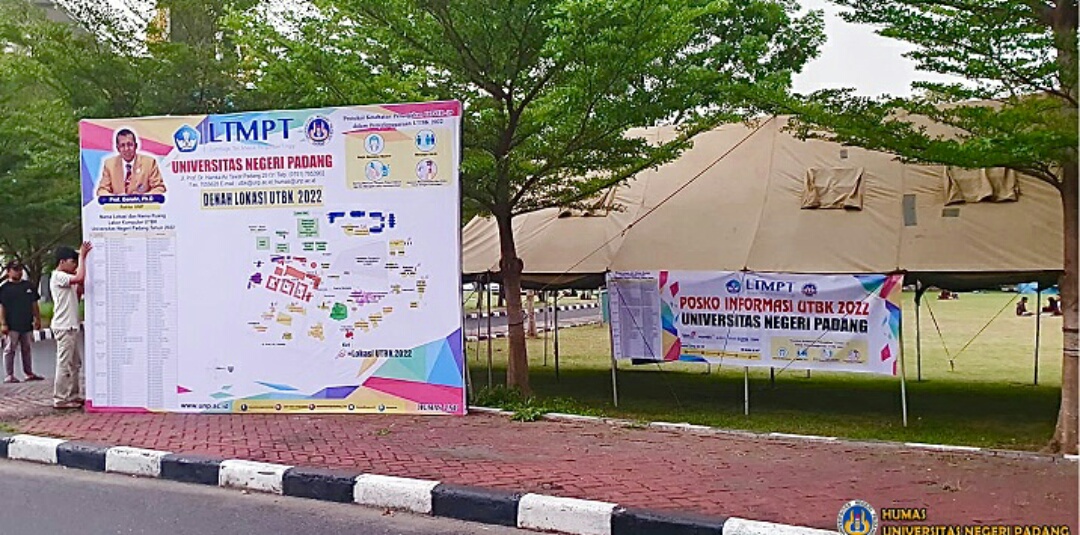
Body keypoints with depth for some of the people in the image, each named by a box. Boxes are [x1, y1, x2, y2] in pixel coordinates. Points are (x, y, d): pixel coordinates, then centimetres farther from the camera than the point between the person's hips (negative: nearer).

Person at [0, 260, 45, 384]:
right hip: (12, 326, -5)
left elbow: (34, 304, 16)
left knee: (26, 349, 13)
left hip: (27, 325, 5)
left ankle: (29, 373, 19)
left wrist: (37, 319, 11)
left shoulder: (29, 286, 11)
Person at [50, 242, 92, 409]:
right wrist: (82, 256, -20)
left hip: (70, 326, 10)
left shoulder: (66, 279, 20)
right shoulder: (58, 277, -11)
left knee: (75, 363, 15)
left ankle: (73, 396, 21)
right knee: (65, 364, -8)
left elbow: (78, 293, 21)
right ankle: (60, 399, -4)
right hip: (64, 327, -10)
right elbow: (80, 278, -28)